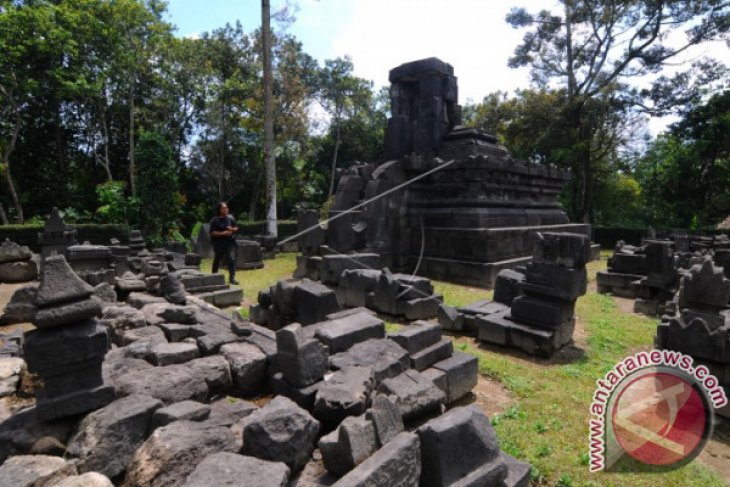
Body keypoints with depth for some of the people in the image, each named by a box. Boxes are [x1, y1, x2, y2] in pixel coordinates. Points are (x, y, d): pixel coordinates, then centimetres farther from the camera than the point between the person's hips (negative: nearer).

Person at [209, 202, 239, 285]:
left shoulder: (231, 218, 5)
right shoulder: (215, 220, -6)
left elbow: (236, 228, 11)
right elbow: (212, 233, -11)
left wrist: (232, 229, -11)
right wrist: (222, 233, -21)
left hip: (230, 242, 2)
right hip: (218, 243, -2)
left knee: (232, 259, -10)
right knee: (217, 260, 14)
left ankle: (232, 278, -5)